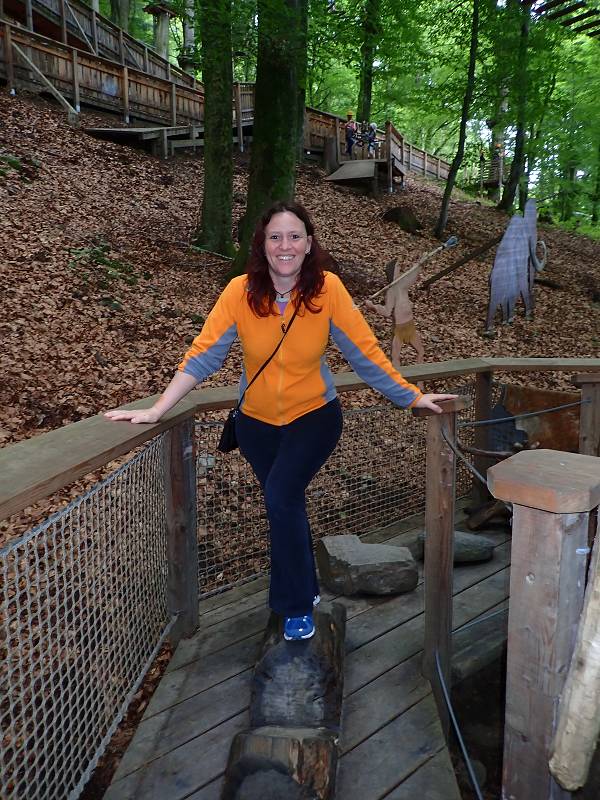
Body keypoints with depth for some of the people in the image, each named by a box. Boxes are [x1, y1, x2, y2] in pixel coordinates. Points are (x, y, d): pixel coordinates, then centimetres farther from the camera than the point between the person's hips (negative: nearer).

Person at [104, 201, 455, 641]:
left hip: (314, 416, -2)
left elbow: (365, 352, -12)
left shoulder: (328, 288, -19)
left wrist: (412, 396, -11)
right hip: (257, 420, 3)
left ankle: (298, 606, 3)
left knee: (281, 498, -20)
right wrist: (157, 409, -22)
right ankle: (306, 586, 43)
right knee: (286, 505, 16)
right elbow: (203, 354, -17)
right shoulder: (241, 292, -17)